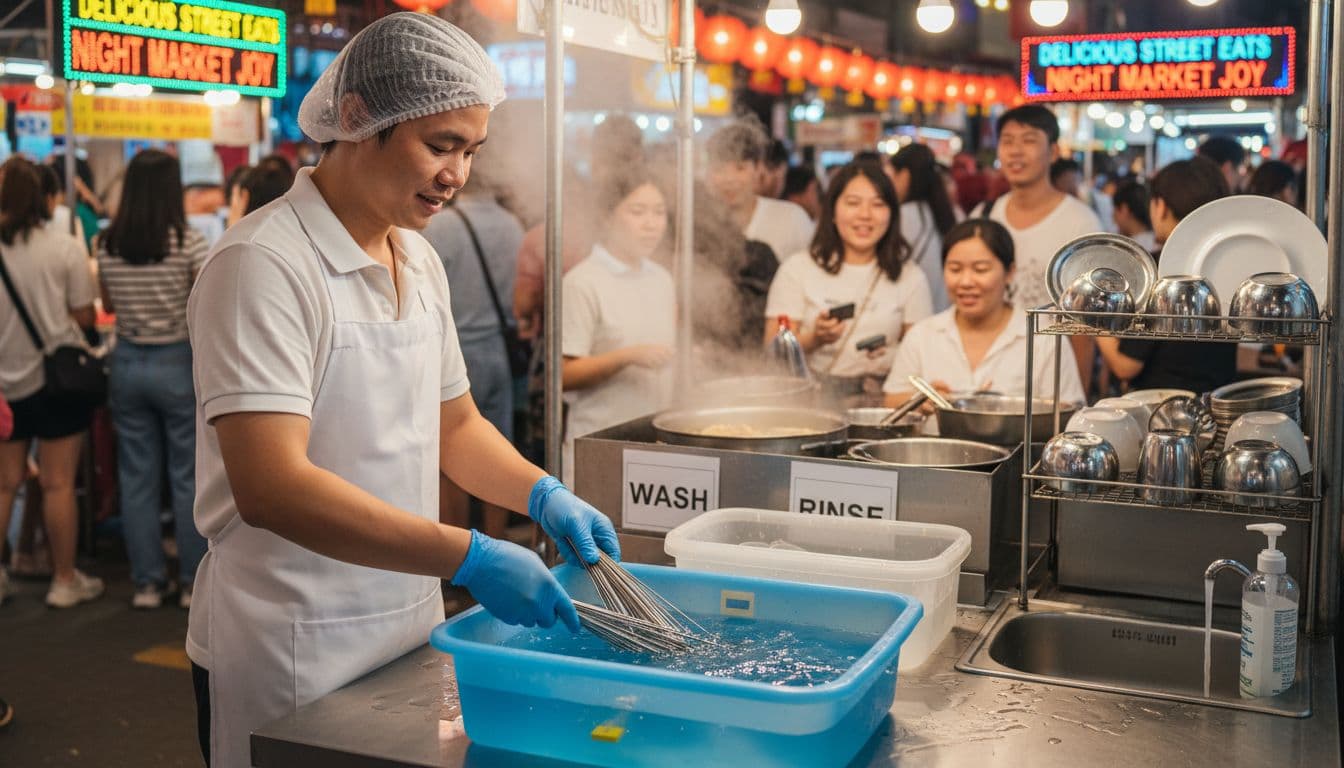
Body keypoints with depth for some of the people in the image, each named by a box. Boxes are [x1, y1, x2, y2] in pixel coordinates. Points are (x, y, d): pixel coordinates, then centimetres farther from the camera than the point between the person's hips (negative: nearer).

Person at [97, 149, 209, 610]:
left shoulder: (107, 246, 0)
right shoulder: (189, 243, -14)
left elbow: (108, 306, 13)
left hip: (127, 363, 4)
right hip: (178, 364, -4)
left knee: (137, 477, 11)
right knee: (188, 476, 6)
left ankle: (146, 583, 17)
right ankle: (193, 583, 13)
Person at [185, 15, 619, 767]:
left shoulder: (419, 259, 6)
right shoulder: (264, 263, -19)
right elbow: (270, 487, -27)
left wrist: (545, 496, -3)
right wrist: (470, 558, -30)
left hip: (408, 632, 7)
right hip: (291, 661, -7)